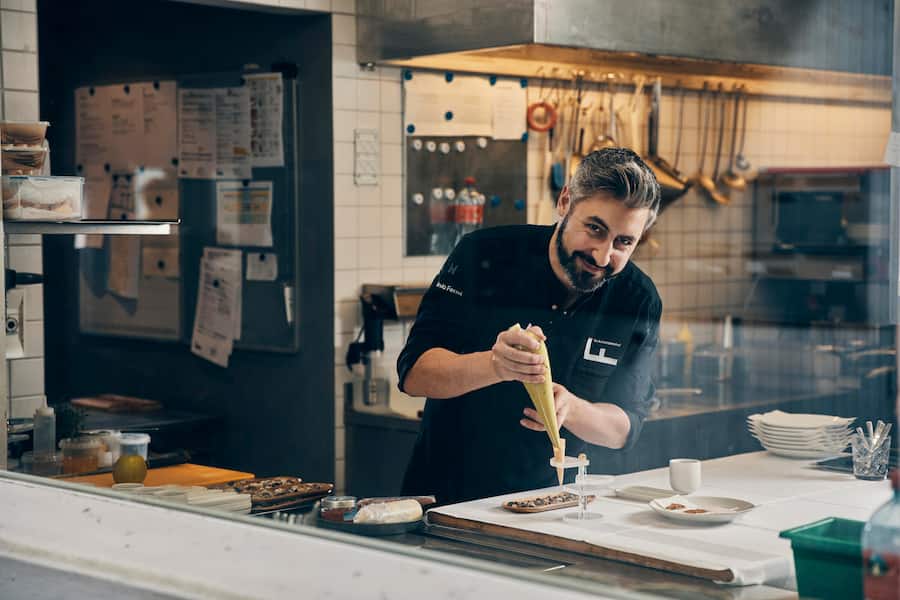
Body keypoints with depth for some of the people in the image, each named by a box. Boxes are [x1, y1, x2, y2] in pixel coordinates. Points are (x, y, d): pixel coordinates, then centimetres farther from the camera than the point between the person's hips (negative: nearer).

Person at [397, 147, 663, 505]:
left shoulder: (639, 303, -4)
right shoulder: (483, 256, -10)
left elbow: (625, 427, 0)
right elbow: (413, 373, -15)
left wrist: (570, 408, -23)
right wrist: (494, 366, -35)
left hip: (549, 501, 4)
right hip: (445, 498, -3)